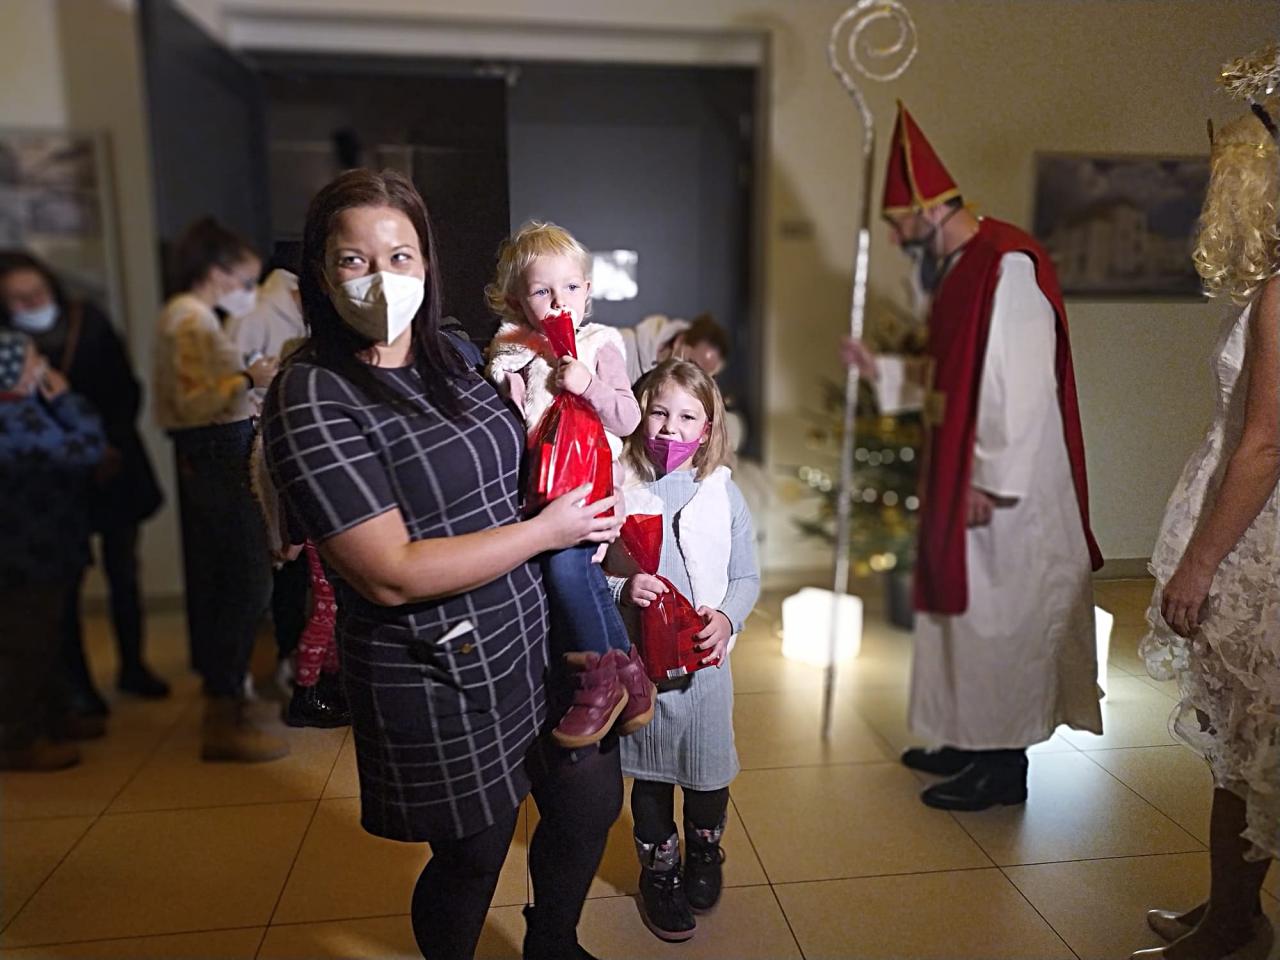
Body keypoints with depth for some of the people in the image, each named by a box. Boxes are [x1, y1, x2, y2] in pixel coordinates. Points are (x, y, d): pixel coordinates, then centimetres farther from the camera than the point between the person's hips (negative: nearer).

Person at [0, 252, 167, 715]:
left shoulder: (88, 321, -1)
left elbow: (126, 388, 3)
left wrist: (115, 444, -7)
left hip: (113, 466, 2)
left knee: (123, 572, 10)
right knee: (65, 582, 4)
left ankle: (132, 665, 26)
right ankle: (76, 681, 19)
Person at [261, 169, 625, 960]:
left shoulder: (456, 354, 3)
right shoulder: (312, 399, -18)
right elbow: (392, 574, -25)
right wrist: (547, 529, -19)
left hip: (541, 631, 7)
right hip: (441, 679, -7)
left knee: (590, 803, 22)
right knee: (474, 856, 14)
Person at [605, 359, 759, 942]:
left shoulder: (723, 494, -3)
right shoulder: (620, 490, -6)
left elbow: (746, 577, 3)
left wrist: (727, 618, -14)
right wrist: (623, 589, -21)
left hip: (704, 658, 1)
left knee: (707, 771, 15)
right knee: (650, 774, 14)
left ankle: (704, 855, 44)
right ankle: (658, 872, 37)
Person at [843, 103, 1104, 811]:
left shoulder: (1008, 266, -17)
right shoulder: (958, 270, 13)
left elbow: (1021, 384, -23)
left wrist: (993, 484, -22)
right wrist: (881, 367, 12)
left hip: (1005, 491, -10)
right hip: (961, 479, 10)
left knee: (1001, 615, 1)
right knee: (966, 607, 16)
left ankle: (1004, 765, 17)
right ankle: (971, 742, 31)